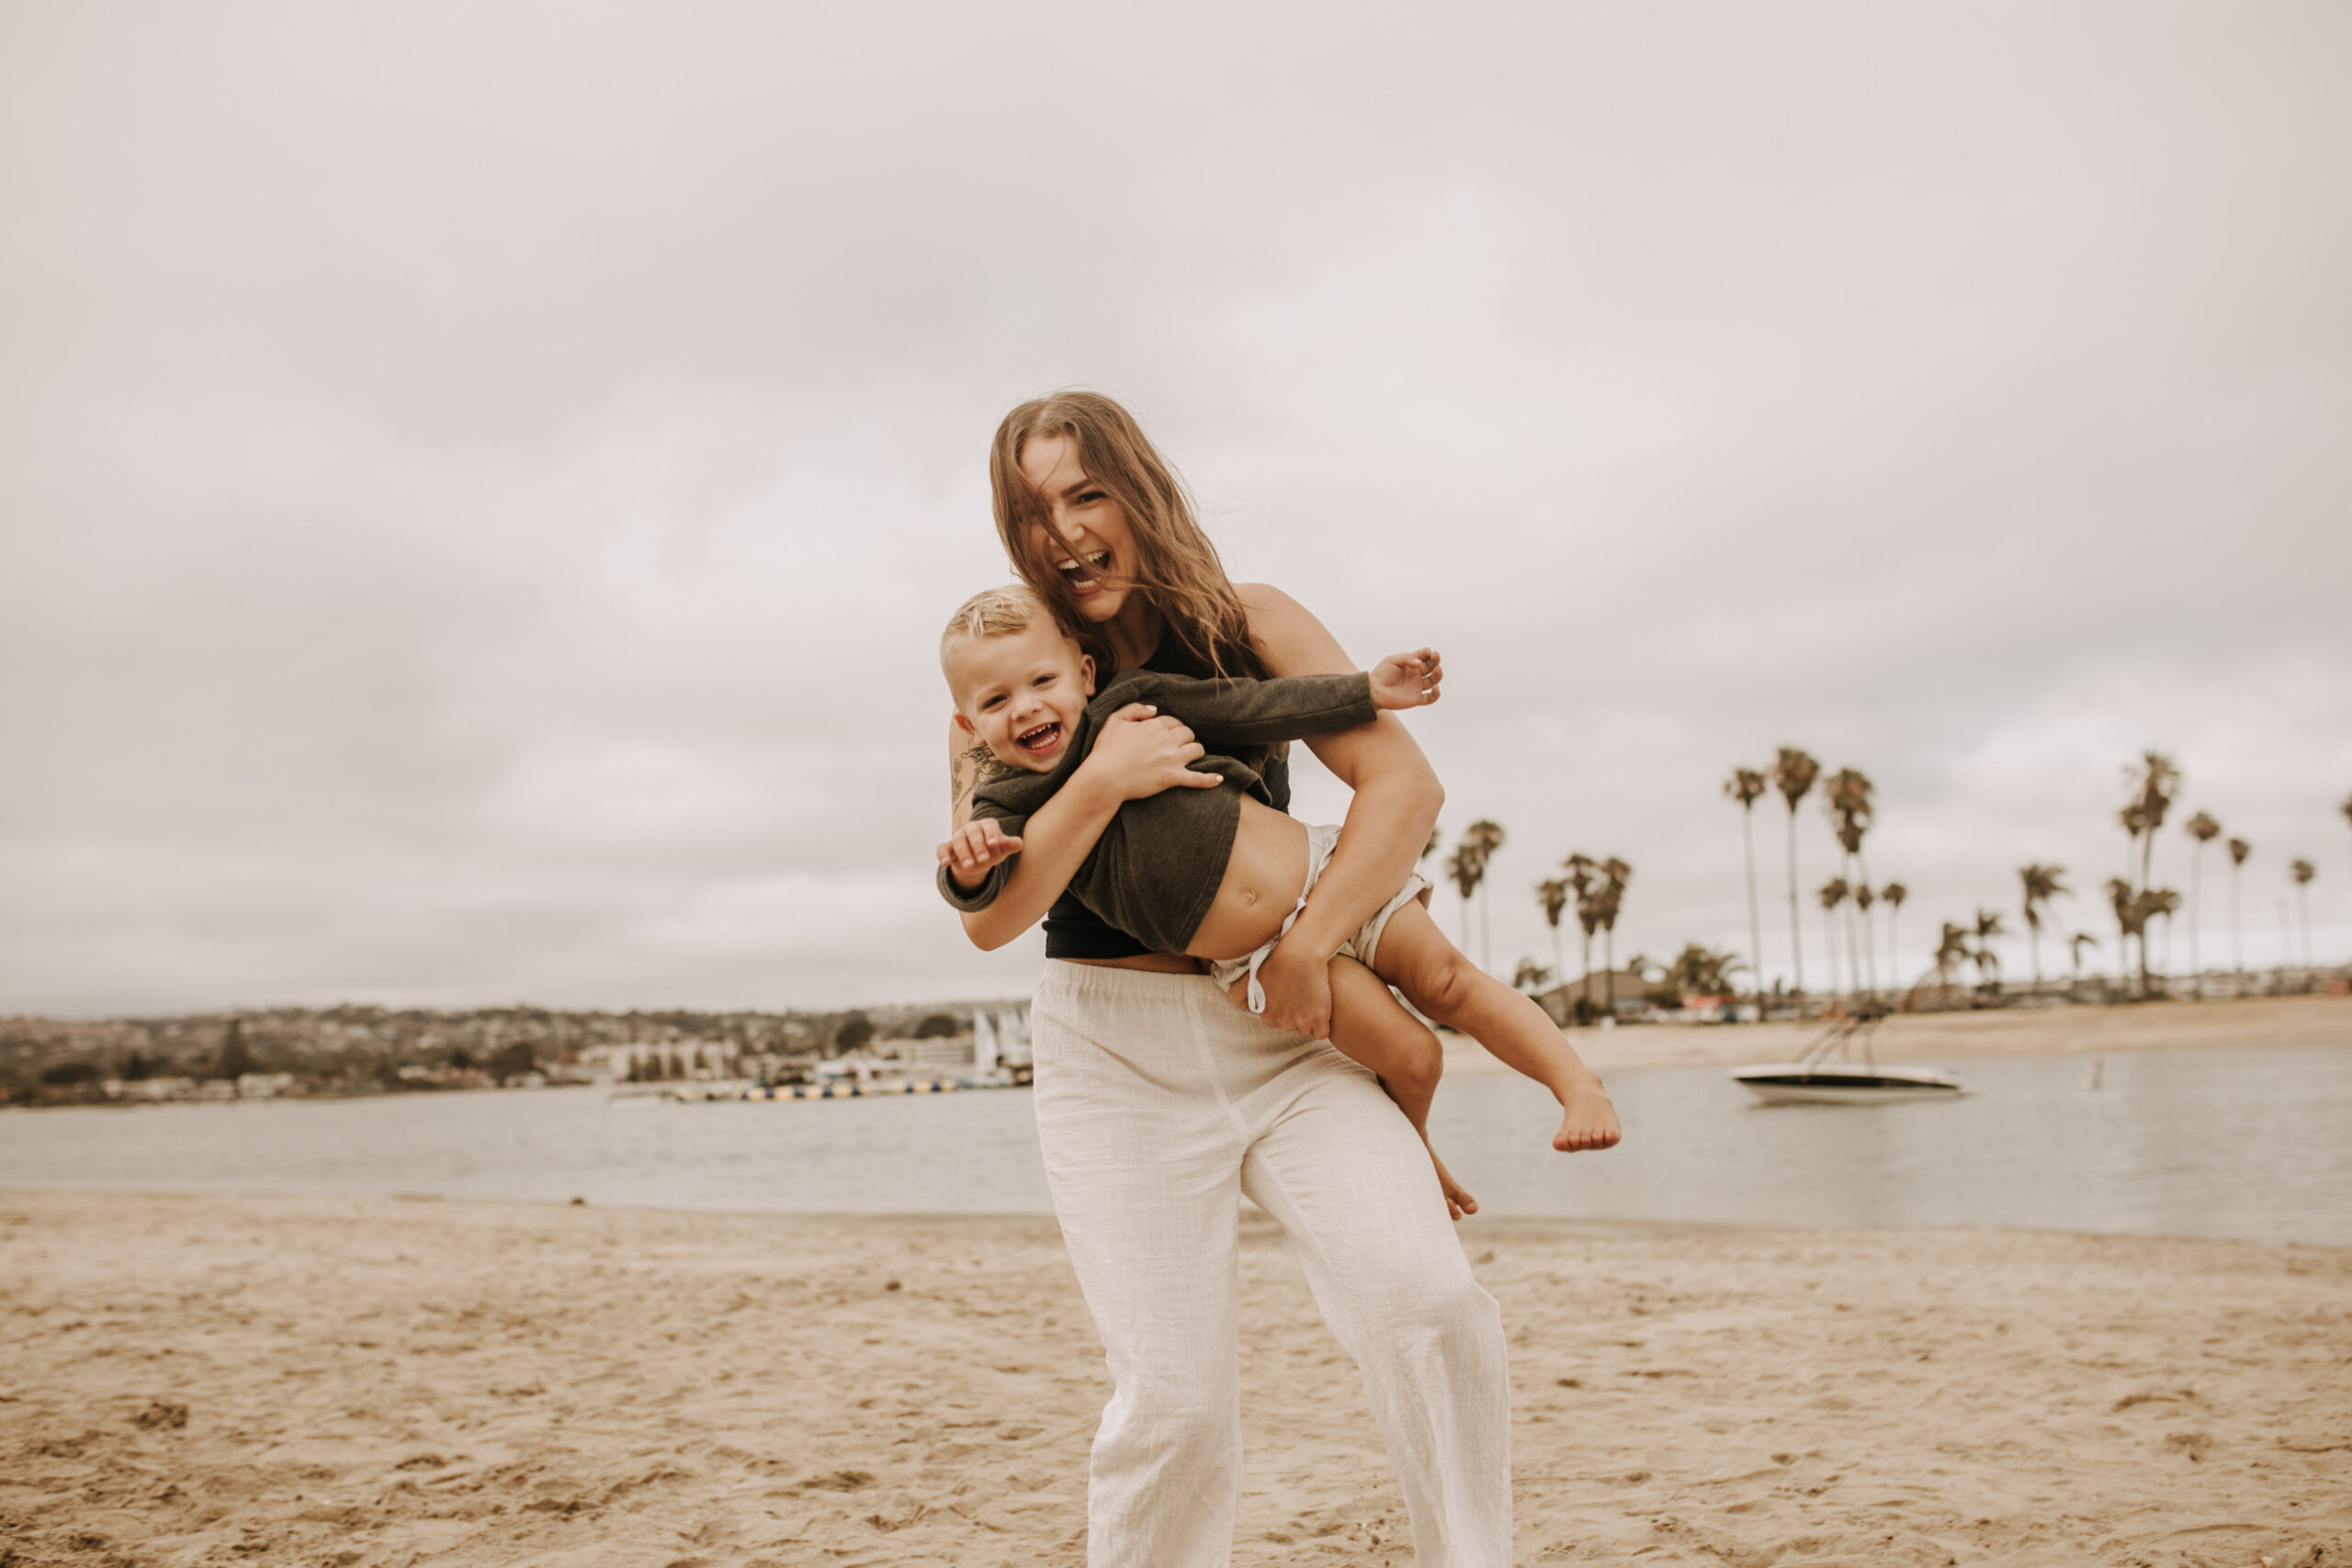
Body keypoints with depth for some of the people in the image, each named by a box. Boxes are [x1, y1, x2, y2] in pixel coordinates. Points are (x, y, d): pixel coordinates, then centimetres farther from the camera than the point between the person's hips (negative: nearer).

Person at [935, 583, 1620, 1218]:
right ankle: (1414, 1148, 26)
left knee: (1452, 984, -1)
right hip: (1261, 960, -1)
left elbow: (1260, 707, 2)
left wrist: (1367, 691, 0)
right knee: (1411, 1059, -4)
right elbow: (981, 893, -21)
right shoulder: (1012, 808, -5)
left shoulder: (1133, 704, -4)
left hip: (1324, 875, 1)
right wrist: (970, 866, -44)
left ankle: (1578, 1083, 14)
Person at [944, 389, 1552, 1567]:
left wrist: (1305, 951, -12)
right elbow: (990, 919, -4)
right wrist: (1098, 785, -19)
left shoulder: (1246, 626, 4)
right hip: (1117, 1052, 0)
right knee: (1172, 1404, -9)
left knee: (1425, 1302, -19)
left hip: (1287, 1037, 1)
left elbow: (1404, 786, -4)